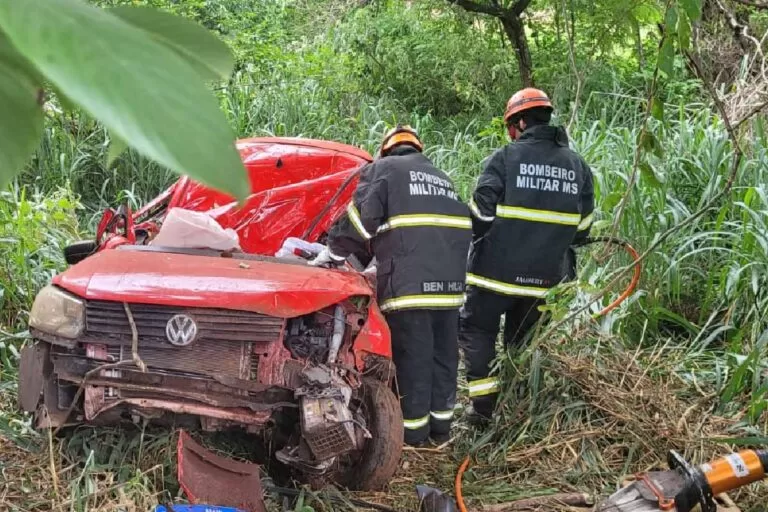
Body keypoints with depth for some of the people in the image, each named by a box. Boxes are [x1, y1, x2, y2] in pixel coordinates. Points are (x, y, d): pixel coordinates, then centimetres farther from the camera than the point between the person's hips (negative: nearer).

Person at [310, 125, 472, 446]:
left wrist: (332, 252, 8)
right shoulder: (441, 177, 29)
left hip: (408, 281, -6)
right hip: (450, 279, 6)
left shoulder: (383, 168, 9)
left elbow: (363, 216, -3)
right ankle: (440, 428, 20)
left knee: (412, 355, 0)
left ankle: (414, 432, 7)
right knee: (443, 353, 12)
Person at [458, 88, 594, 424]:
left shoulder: (505, 157, -9)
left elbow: (480, 213, -12)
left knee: (477, 330, 10)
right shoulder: (578, 165, 6)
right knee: (523, 339, 19)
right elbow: (581, 227, 9)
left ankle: (483, 406, 4)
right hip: (543, 276, 5)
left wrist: (469, 239, 8)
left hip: (497, 270, -4)